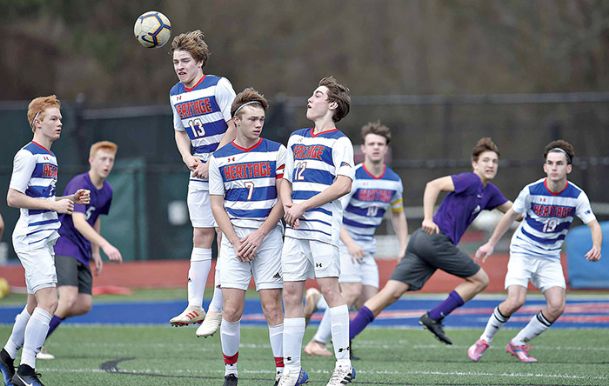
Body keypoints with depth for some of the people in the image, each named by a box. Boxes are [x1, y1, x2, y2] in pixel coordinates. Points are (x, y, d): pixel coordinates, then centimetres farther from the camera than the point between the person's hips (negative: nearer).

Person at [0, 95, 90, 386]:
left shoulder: (50, 157, 18)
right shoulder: (28, 155, -12)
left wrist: (70, 200, 12)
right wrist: (55, 205, -18)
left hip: (44, 239, 10)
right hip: (31, 238, -10)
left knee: (35, 305, 13)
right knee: (48, 302, -17)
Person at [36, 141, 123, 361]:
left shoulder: (106, 191, 9)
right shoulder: (78, 185, -18)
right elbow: (78, 222, -32)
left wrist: (95, 252, 24)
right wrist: (105, 245, -41)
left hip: (81, 251, 8)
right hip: (62, 245, -8)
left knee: (84, 305, 1)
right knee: (69, 298, -22)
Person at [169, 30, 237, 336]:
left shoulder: (218, 86, -12)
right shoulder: (176, 94, 9)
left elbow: (234, 127, -14)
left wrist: (211, 164, -15)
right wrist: (188, 158, -1)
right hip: (199, 174, 6)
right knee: (201, 236, 5)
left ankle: (216, 311, -4)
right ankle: (195, 307, 5)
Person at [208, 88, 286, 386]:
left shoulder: (276, 152, 2)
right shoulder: (219, 158, 7)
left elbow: (283, 199, 0)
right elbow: (217, 205, 6)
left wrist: (259, 235, -9)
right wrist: (235, 241, -6)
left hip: (268, 236, -1)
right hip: (233, 237, 1)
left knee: (272, 308, -6)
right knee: (231, 310, -6)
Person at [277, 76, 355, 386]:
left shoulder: (338, 142, -2)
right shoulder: (296, 139, 20)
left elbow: (343, 185, -12)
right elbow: (285, 179, 22)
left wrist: (304, 206, -12)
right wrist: (288, 206, 1)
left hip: (323, 224, -7)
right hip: (295, 227, 7)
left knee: (328, 287, -11)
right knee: (291, 293, 3)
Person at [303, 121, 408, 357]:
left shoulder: (394, 181, 3)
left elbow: (398, 215, 19)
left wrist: (404, 248, 10)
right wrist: (350, 244, -31)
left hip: (366, 247, 6)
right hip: (341, 241, -6)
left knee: (370, 302, -7)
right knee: (352, 291, -22)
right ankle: (317, 343, -13)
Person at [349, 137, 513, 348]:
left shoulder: (489, 191, 22)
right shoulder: (470, 180, -5)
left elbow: (512, 210, 36)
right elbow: (433, 185, -16)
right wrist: (428, 218, -25)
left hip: (421, 242, 8)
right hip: (435, 238, -8)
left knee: (392, 292, -3)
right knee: (480, 279, 4)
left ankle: (344, 337, -13)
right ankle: (434, 317, -1)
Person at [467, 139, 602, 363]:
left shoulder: (576, 196, -11)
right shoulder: (532, 191, -14)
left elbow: (594, 225, -11)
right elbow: (511, 215, 2)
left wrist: (596, 247, -33)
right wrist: (491, 244, 9)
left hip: (550, 258, 3)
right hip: (523, 252, -2)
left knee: (557, 306, -14)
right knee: (515, 301, -21)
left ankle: (518, 344, 5)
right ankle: (484, 341, 2)